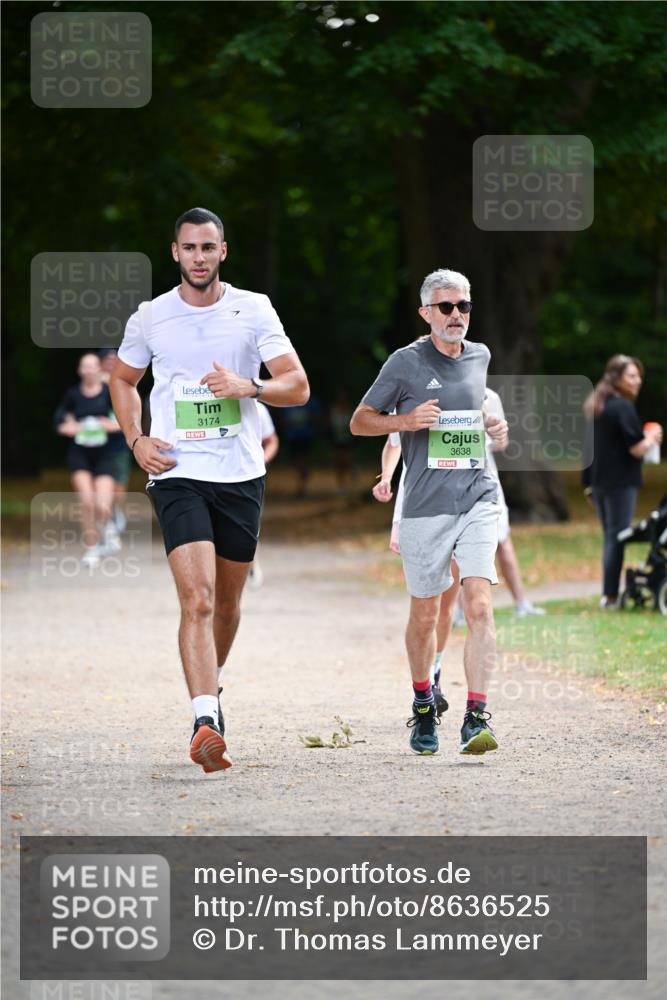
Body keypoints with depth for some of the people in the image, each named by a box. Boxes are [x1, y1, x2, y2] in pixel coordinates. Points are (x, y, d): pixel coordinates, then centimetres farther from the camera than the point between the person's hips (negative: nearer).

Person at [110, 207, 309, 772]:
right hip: (177, 475, -2)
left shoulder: (254, 310, 1)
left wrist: (247, 387, -21)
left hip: (241, 475, 2)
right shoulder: (150, 318, 3)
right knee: (197, 599, -18)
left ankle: (212, 688, 42)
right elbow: (123, 380, 20)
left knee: (228, 600, 15)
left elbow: (298, 387, -2)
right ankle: (205, 724, -27)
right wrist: (135, 440, 5)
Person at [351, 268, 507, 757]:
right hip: (426, 507, -2)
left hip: (478, 500, 2)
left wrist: (493, 427, 11)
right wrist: (407, 420, -13)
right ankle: (423, 705, 32)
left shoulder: (480, 356, 12)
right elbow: (360, 421, 3)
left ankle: (476, 717, -19)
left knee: (480, 605, -14)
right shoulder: (407, 361, -2)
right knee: (424, 615, 8)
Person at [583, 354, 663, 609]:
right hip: (620, 482, -9)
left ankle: (608, 595, 14)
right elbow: (637, 449, -18)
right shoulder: (623, 407, -15)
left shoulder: (595, 406, 13)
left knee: (610, 537, 14)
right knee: (617, 538, -6)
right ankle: (611, 596, -7)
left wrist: (589, 483, 24)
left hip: (598, 482, 9)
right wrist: (652, 437, 2)